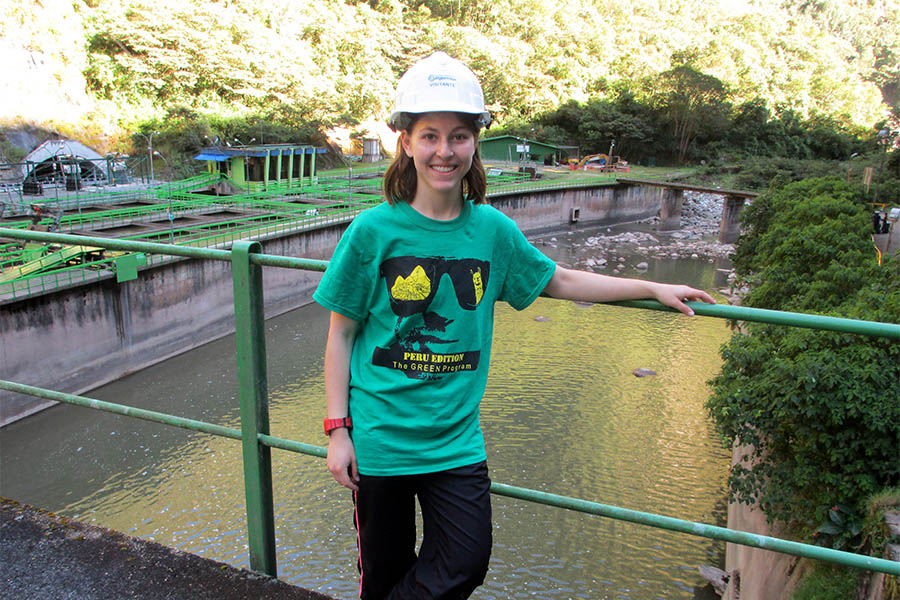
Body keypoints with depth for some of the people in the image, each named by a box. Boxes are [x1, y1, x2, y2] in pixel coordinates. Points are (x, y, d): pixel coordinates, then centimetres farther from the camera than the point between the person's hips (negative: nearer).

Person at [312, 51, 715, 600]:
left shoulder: (492, 230, -1)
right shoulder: (373, 231, -10)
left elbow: (561, 281, 12)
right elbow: (341, 333, -4)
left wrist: (653, 289, 12)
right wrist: (338, 429, -7)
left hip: (456, 438, 3)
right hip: (379, 436, -2)